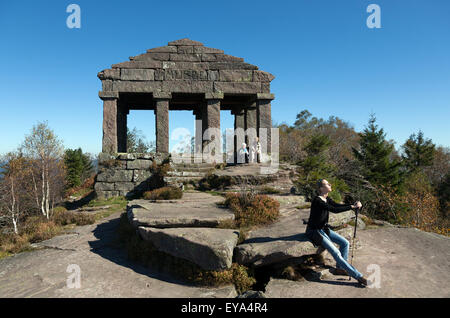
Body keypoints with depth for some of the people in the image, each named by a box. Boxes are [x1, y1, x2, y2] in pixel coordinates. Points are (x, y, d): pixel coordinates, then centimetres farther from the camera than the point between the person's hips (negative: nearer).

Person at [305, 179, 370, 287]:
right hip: (314, 232, -9)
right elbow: (334, 210, -32)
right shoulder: (317, 201, -26)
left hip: (324, 229, 9)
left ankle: (339, 268, 16)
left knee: (345, 243, 2)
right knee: (336, 253, -15)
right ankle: (358, 276, -9)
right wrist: (352, 207, -28)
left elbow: (338, 205, -4)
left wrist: (353, 205, -20)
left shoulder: (327, 199, 5)